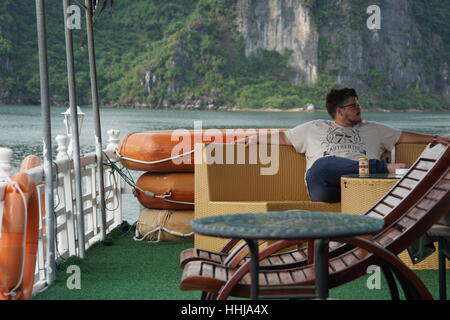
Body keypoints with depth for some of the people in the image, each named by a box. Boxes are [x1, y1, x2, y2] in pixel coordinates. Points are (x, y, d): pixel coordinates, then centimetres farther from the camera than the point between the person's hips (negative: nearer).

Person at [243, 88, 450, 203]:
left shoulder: (372, 129, 32)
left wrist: (433, 139, 22)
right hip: (325, 187, -1)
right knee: (324, 163, -37)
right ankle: (386, 167, -37)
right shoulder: (314, 129, 28)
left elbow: (403, 137, 31)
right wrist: (253, 140, 18)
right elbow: (284, 138, 29)